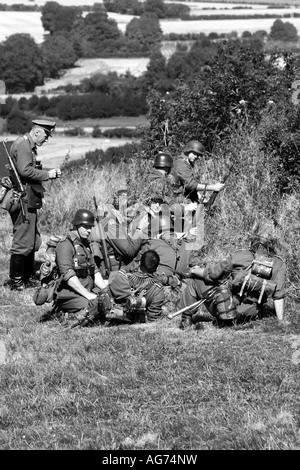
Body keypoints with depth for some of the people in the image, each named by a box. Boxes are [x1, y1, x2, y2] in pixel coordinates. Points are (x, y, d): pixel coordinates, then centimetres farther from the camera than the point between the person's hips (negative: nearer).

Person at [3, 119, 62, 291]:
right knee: (23, 241, -7)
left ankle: (29, 278, 23)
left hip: (29, 201, 11)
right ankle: (16, 282, -2)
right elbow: (25, 171, -23)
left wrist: (50, 173, 8)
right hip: (23, 201, -11)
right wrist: (48, 174, -15)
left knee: (33, 242, 15)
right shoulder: (22, 145, -13)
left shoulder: (30, 146, 19)